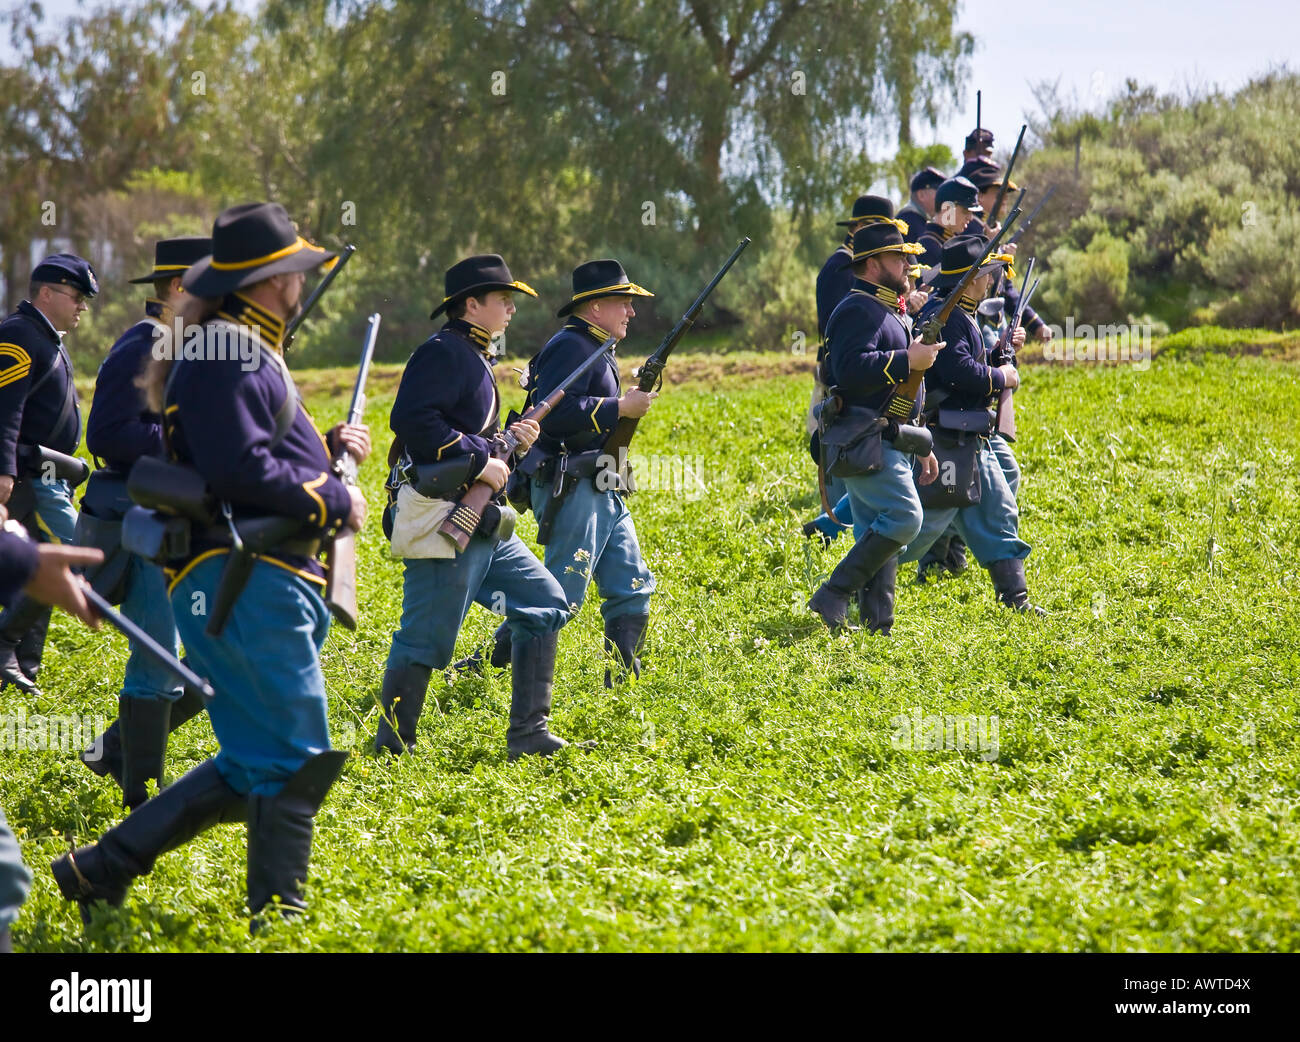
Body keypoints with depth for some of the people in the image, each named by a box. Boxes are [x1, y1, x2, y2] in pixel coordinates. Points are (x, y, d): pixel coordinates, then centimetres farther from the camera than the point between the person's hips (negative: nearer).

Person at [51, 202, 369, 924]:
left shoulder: (242, 348, 21)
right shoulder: (226, 350, -12)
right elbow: (239, 470, -21)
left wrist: (328, 448, 13)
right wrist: (335, 501, -12)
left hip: (266, 583, 11)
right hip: (242, 583, -11)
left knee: (252, 768, 11)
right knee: (294, 759, -8)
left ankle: (101, 869, 13)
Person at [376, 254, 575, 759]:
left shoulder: (472, 358, 20)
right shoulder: (443, 352, -11)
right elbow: (411, 419, -25)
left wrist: (510, 440, 9)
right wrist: (479, 460, -20)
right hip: (440, 522, -10)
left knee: (545, 604, 8)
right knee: (427, 638, -7)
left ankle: (528, 733, 9)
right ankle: (392, 748, 2)